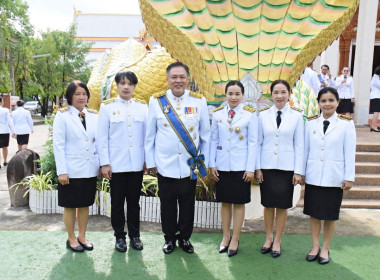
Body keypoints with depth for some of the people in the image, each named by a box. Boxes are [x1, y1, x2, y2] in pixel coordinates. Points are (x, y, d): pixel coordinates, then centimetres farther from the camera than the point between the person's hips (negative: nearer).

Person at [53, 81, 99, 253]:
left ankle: (82, 237, 29)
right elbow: (58, 145, -9)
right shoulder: (62, 116, -5)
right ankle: (71, 239, 24)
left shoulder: (93, 116, 6)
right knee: (70, 205, 9)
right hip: (71, 170, -4)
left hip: (89, 170, 4)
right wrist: (61, 171, -13)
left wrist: (101, 164, 1)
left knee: (85, 204, 14)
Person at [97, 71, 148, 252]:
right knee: (117, 202, 10)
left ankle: (135, 236, 26)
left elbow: (147, 135, 6)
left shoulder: (142, 107, 6)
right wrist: (104, 163, -5)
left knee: (134, 202, 11)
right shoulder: (107, 107, 1)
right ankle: (120, 237, 25)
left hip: (137, 164, 1)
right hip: (116, 164, -1)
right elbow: (102, 137, -1)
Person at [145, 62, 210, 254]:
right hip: (165, 164, 0)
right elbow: (150, 135, 4)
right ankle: (169, 238, 30)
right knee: (167, 204, 10)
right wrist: (150, 161, 4)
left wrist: (204, 161, 6)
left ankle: (184, 238, 31)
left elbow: (205, 135, 6)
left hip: (190, 165, 1)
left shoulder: (199, 101, 1)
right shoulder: (156, 101, 0)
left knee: (187, 204, 11)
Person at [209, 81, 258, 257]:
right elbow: (213, 140, 6)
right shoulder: (217, 114, 3)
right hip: (222, 166, 3)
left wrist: (250, 168, -8)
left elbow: (252, 142, -4)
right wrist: (212, 164, 1)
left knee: (239, 202, 7)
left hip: (241, 166, -2)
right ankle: (226, 236, 28)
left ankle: (235, 239, 20)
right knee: (225, 201, 12)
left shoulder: (250, 114, -4)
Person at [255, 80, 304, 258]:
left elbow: (299, 145, -1)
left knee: (282, 205, 9)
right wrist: (257, 168, 0)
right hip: (267, 166, 1)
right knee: (268, 204, 11)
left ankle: (277, 241, 26)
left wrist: (298, 171, -3)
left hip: (286, 167, -1)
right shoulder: (263, 115, 1)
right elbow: (258, 143, 3)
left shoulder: (296, 116, -2)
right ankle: (268, 237, 30)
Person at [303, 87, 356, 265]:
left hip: (334, 178, -1)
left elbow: (349, 153, -3)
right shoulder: (310, 123, 3)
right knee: (314, 213, 9)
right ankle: (315, 246, 26)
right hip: (313, 176, 2)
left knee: (330, 215, 9)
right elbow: (305, 149, 6)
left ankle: (325, 249, 26)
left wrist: (349, 177, -5)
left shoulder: (346, 124, -2)